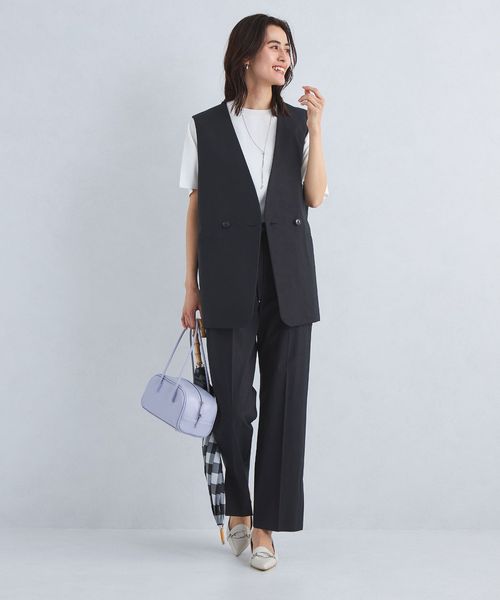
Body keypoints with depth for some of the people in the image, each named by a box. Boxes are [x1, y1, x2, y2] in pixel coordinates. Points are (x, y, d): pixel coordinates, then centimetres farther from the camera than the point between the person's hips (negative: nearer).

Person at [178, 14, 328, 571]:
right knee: (232, 402, -1)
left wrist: (315, 127, -8)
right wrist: (191, 286, 4)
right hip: (229, 278, -1)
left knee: (285, 399, 0)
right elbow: (195, 208, 7)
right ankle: (237, 508, 24)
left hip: (288, 278, 2)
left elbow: (315, 196, 0)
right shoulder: (205, 127, 7)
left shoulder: (298, 123, 10)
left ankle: (265, 525, 11)